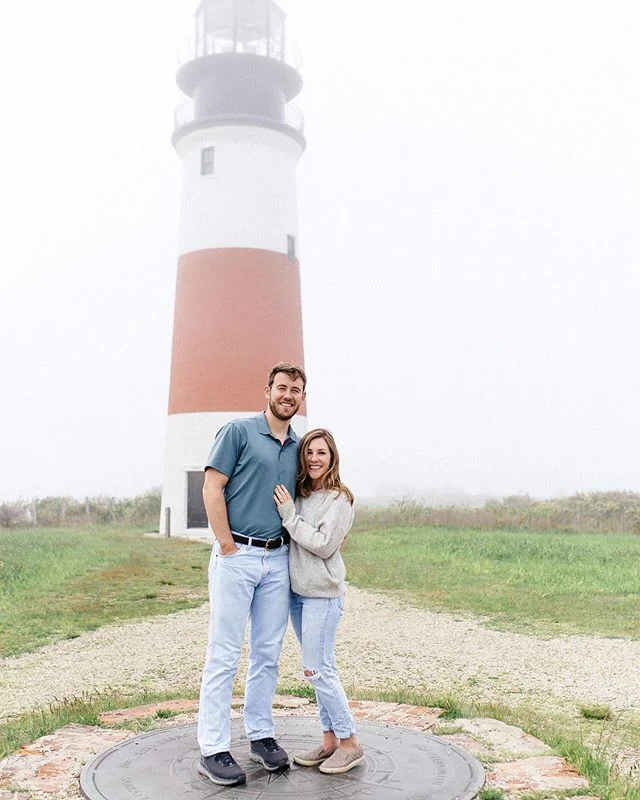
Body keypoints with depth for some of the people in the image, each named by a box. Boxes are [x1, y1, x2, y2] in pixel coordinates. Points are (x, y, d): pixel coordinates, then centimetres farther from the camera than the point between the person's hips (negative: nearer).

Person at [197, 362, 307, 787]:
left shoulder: (298, 447, 13)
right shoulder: (238, 431, -4)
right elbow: (212, 489, -8)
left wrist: (295, 544, 9)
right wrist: (228, 546, -11)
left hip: (279, 560, 6)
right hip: (237, 557, -6)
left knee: (268, 654, 12)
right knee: (224, 655, -1)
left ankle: (261, 735, 25)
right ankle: (214, 750, 6)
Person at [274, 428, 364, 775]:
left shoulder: (339, 499, -10)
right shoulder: (298, 495, 10)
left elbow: (322, 545, -16)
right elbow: (288, 538, 14)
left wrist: (289, 514, -16)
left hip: (323, 594, -7)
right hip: (297, 590, 7)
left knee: (316, 670, -6)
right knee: (323, 669, 12)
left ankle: (350, 744, 6)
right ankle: (330, 741, 20)